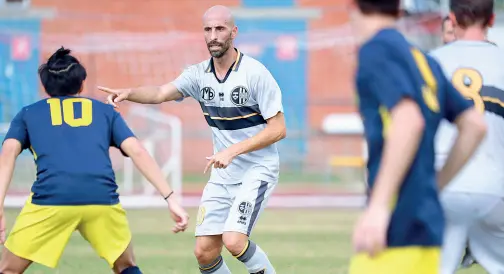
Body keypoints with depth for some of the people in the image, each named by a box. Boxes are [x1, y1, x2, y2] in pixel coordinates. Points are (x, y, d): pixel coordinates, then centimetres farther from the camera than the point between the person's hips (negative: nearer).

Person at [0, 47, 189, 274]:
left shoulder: (27, 114, 26)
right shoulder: (105, 111, 28)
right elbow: (137, 151, 14)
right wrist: (171, 198, 9)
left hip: (50, 198, -1)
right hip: (102, 198, 1)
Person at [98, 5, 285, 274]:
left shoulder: (255, 73, -14)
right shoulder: (199, 74, 1)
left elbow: (278, 129, -14)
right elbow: (161, 93, -14)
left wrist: (232, 150, -22)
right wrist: (128, 93, -35)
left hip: (257, 170, -6)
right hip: (222, 175, 6)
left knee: (234, 240, -23)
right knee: (204, 251, -1)